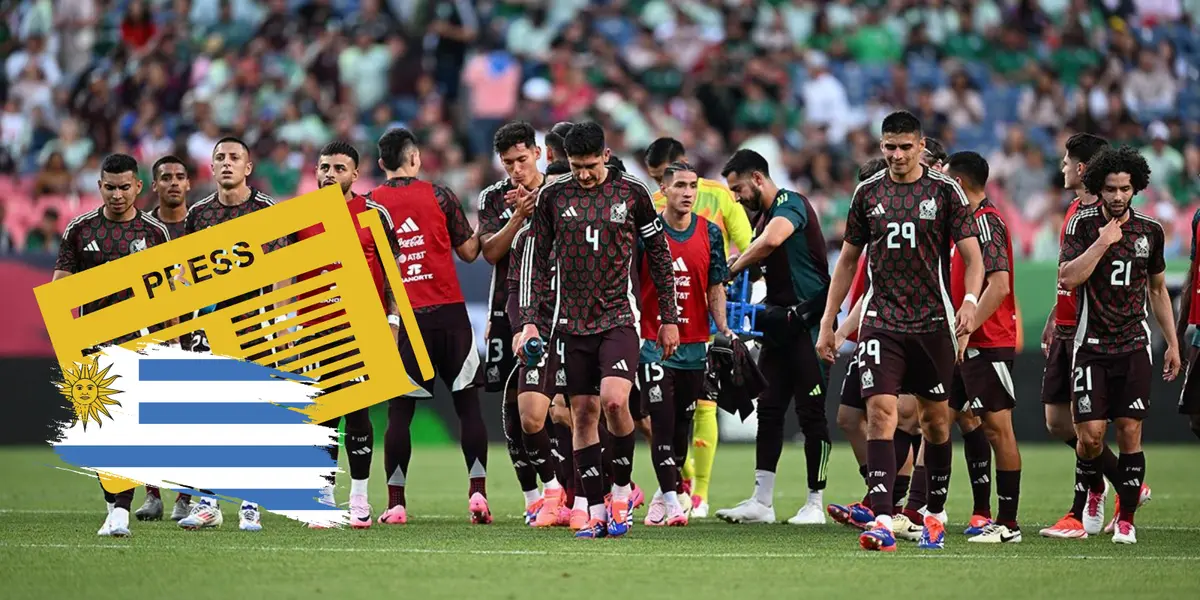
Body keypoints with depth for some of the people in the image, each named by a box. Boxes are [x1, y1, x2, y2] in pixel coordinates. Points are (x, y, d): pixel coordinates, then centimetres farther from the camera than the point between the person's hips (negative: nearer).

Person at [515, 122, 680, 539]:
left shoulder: (632, 193, 1)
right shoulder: (552, 196, 4)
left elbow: (659, 255, 8)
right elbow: (536, 260, 9)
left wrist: (669, 318, 7)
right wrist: (530, 320, 1)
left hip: (618, 318, -2)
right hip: (572, 323, 3)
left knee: (614, 400, -21)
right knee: (583, 414, 2)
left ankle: (621, 490, -1)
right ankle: (596, 512, 7)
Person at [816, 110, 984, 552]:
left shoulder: (945, 191, 0)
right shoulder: (868, 193, 7)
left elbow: (972, 254, -2)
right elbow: (848, 259, 15)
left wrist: (970, 300, -21)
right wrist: (828, 324, 12)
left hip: (932, 321, -1)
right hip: (881, 322, 1)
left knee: (936, 418, 7)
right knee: (880, 412, -14)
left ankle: (935, 514, 25)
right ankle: (883, 522, -21)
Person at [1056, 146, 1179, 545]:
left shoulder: (1150, 230, 7)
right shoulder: (1083, 224, -1)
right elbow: (1067, 279, -13)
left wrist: (1172, 343, 15)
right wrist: (1102, 243, -17)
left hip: (1134, 346, 2)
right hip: (1091, 346, -2)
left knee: (1130, 433, -5)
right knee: (1090, 434, -8)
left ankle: (1125, 520, 3)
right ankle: (1092, 491, 23)